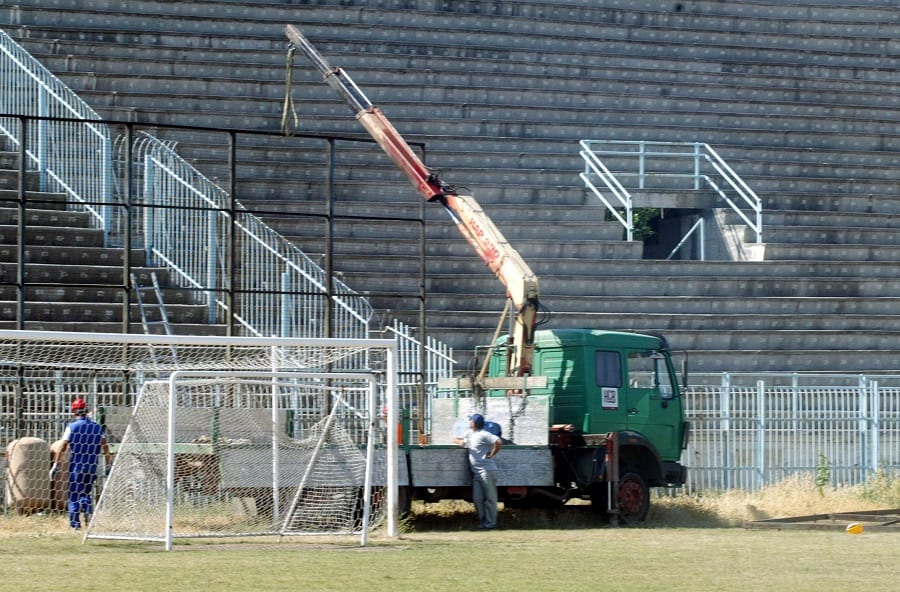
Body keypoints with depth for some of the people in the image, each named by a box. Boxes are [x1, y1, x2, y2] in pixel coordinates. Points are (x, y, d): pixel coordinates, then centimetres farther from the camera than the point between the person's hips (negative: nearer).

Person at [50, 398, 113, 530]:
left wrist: (55, 466, -3)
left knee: (73, 495, 4)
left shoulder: (72, 427, -5)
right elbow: (105, 447, 5)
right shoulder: (97, 427, 6)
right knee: (85, 493, 18)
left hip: (76, 467, -4)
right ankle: (89, 512, -10)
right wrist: (109, 465, 10)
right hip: (93, 468, 4)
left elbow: (62, 448, -7)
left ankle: (75, 523, -4)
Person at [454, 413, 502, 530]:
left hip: (487, 471, -9)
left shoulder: (483, 435, -14)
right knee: (477, 499, 8)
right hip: (476, 472, 9)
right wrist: (461, 441, 4)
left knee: (490, 498, -1)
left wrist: (491, 454, -15)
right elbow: (457, 440, 27)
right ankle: (483, 520, 15)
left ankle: (491, 522, 3)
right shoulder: (470, 433, 13)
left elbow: (499, 442, -25)